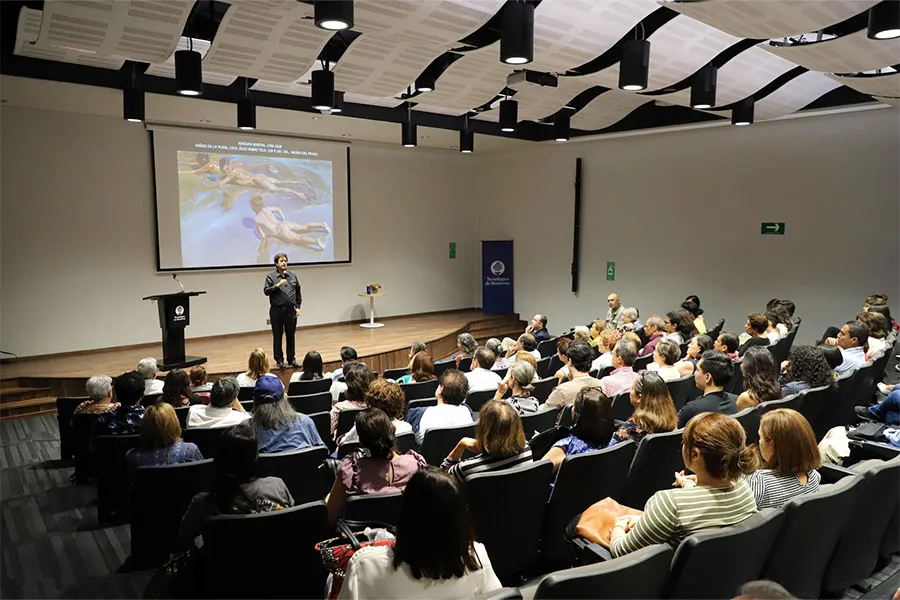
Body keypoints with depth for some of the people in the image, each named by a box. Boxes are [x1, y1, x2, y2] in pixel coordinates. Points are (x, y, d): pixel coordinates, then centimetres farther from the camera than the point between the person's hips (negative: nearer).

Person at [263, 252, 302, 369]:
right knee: (277, 336, 4)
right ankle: (279, 360, 13)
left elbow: (298, 292, 15)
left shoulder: (292, 275, 9)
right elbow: (266, 291, -8)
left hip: (290, 310, 3)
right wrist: (278, 285, -17)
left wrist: (297, 306, 10)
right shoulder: (270, 276, 0)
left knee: (291, 335, 7)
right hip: (276, 310, -2)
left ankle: (291, 359, 17)